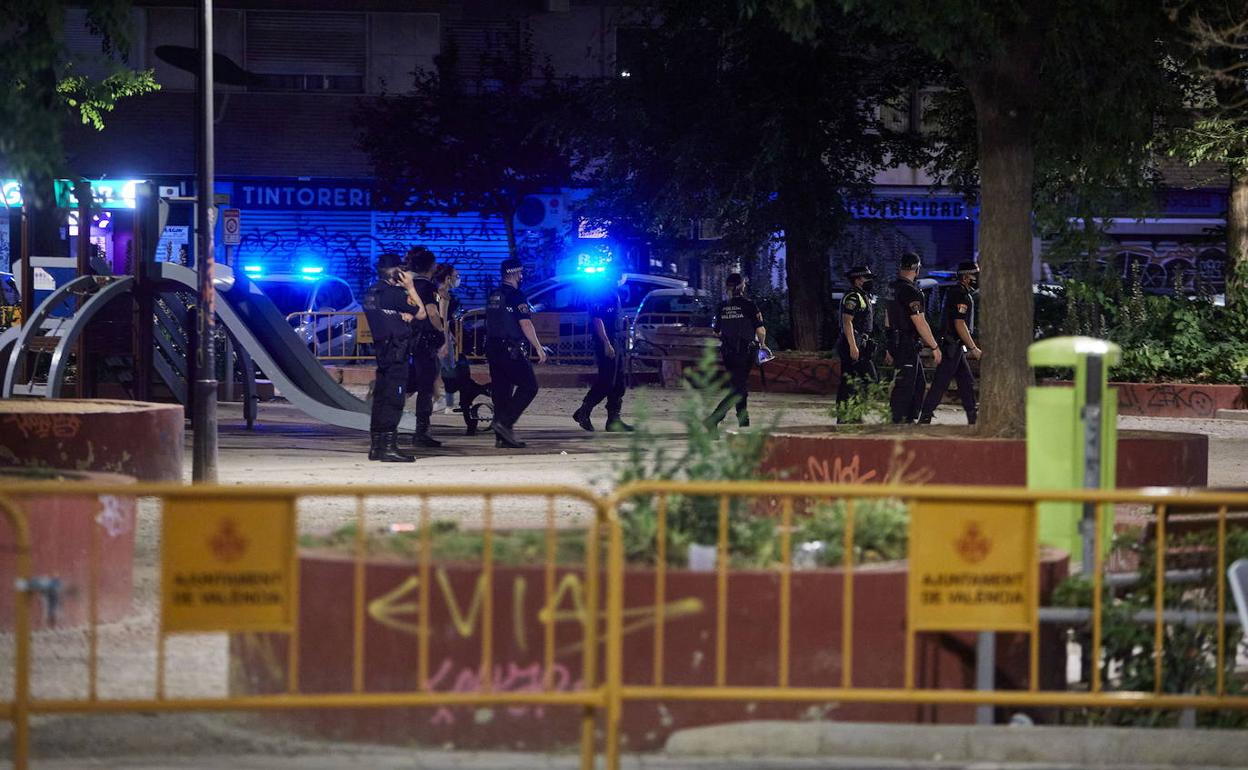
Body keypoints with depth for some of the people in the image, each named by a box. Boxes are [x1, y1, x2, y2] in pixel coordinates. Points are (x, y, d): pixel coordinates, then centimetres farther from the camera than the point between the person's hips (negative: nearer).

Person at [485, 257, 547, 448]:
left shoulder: (493, 296, 14)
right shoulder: (516, 296, -11)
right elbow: (525, 324, -17)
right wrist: (538, 347, -14)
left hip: (492, 348, 8)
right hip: (512, 351, -8)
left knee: (501, 390, 9)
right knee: (529, 386, -2)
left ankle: (501, 437, 6)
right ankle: (505, 423, -14)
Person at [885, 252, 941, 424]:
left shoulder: (893, 288, 11)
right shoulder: (911, 291, -18)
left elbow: (887, 319, 18)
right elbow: (920, 323, -20)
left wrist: (890, 348, 25)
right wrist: (934, 347, -13)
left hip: (896, 343, 9)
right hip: (907, 345, -9)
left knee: (919, 384, 16)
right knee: (904, 387, -6)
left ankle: (910, 420, 20)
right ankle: (896, 422, -5)